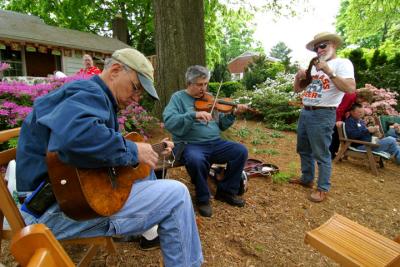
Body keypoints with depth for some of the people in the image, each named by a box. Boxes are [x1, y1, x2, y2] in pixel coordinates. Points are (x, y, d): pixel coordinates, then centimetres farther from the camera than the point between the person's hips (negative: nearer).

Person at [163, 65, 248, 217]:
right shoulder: (178, 97, 1)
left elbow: (221, 125, 15)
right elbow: (168, 121, -17)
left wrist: (233, 114, -2)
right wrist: (194, 115, -27)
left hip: (215, 143, 6)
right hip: (190, 145, -5)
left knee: (241, 151, -11)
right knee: (196, 160, -37)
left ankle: (226, 191, 8)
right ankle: (203, 198, -7)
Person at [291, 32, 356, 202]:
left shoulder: (342, 63, -6)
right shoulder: (314, 66, 16)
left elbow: (351, 88, -21)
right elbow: (297, 89, 18)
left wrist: (328, 71, -23)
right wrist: (298, 77, -2)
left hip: (323, 115, -8)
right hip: (305, 112, 8)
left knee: (321, 154, -2)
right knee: (303, 150, 17)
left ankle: (323, 188, 13)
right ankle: (307, 179, 32)